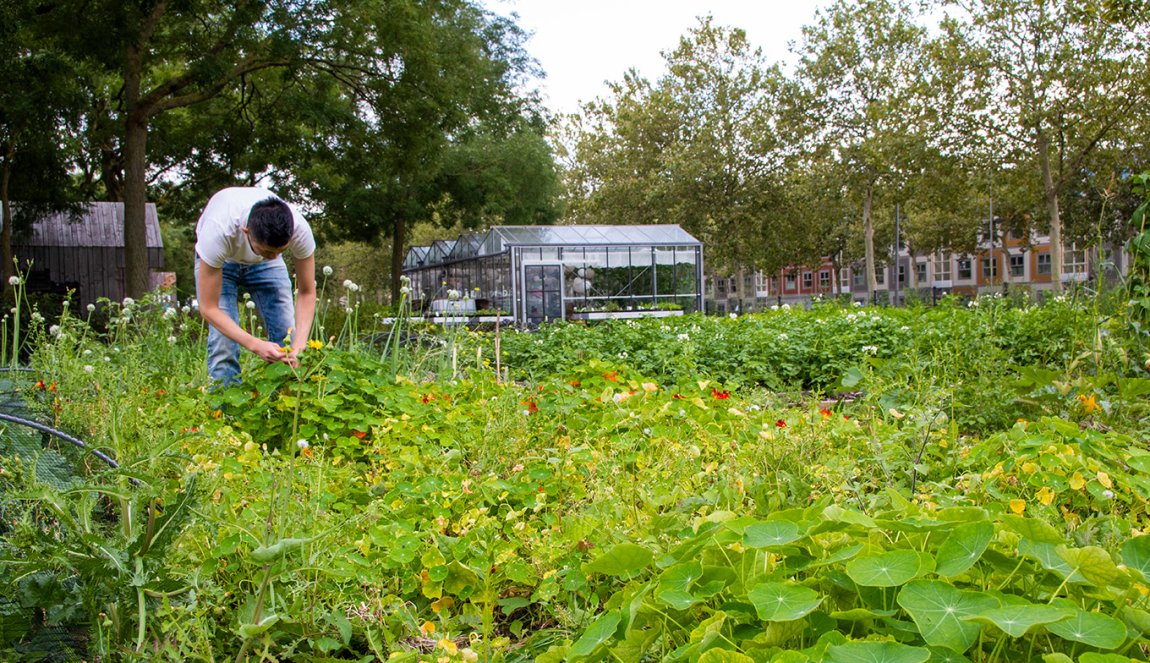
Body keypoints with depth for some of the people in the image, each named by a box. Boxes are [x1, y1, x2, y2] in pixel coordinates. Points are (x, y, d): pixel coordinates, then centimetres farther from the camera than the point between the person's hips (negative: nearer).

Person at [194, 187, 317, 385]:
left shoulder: (299, 230, -37)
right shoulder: (219, 230, -43)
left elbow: (307, 292, -22)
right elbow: (208, 308, -36)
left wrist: (299, 344, -37)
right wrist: (255, 345, -47)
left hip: (264, 264, 2)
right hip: (220, 261, -2)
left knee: (288, 341, -10)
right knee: (223, 344, -16)